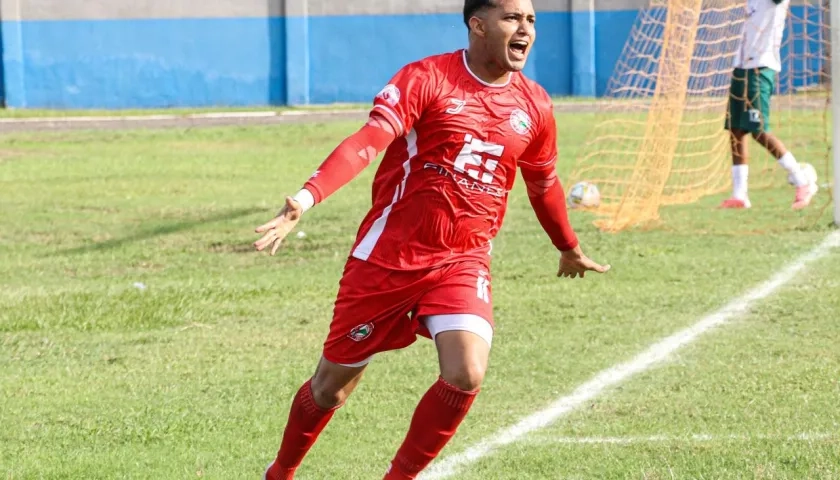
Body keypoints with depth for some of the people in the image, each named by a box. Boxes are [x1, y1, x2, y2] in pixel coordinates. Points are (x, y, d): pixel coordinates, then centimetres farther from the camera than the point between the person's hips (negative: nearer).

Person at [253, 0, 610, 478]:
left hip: (464, 263, 3)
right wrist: (307, 197, -39)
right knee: (333, 383, 8)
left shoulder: (534, 106, 4)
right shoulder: (425, 79, -11)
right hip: (388, 256, -3)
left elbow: (543, 185, 22)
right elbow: (367, 142, -24)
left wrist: (571, 250, 36)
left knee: (466, 376, -20)